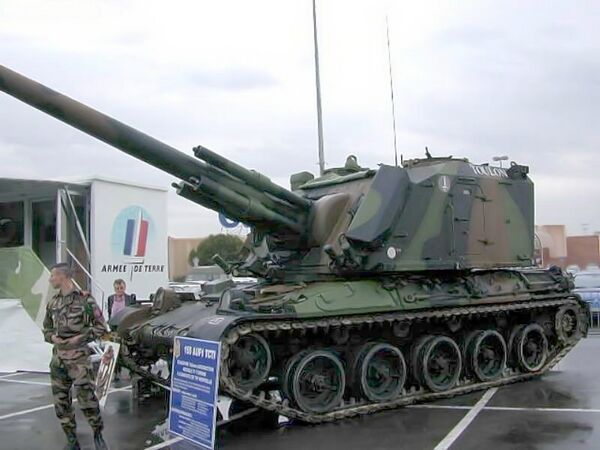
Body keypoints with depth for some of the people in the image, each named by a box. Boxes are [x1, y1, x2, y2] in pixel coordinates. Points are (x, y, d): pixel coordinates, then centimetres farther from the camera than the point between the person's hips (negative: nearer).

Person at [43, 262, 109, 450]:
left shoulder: (85, 299, -7)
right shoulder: (53, 303, 10)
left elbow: (101, 327, -5)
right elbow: (46, 329, 18)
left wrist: (80, 338, -15)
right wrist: (52, 337, -4)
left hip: (79, 358, -6)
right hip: (58, 359, 6)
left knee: (87, 399, -6)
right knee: (61, 402, 9)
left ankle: (98, 434, 16)